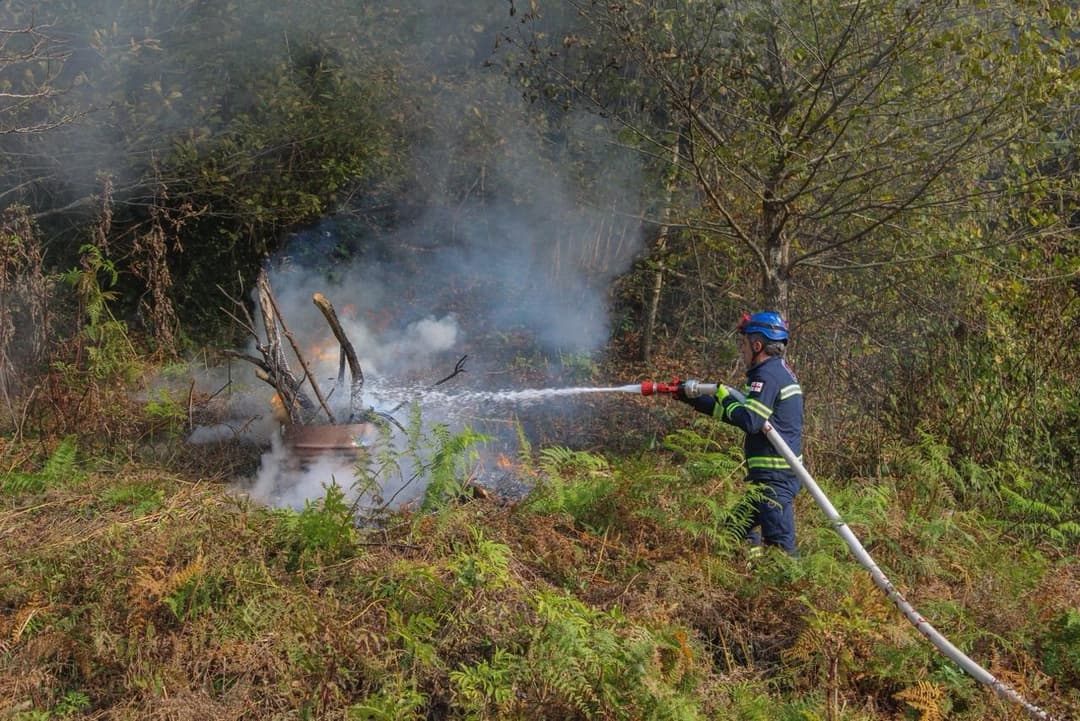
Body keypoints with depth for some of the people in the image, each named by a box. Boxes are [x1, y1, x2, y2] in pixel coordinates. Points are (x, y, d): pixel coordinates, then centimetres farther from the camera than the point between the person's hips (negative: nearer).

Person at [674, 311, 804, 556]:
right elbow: (741, 409, 22)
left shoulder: (768, 375, -16)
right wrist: (691, 397, 22)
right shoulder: (779, 370, 17)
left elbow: (749, 421, -24)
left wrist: (725, 395, -8)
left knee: (779, 544, -10)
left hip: (775, 476, -11)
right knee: (738, 529, 19)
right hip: (778, 472, 11)